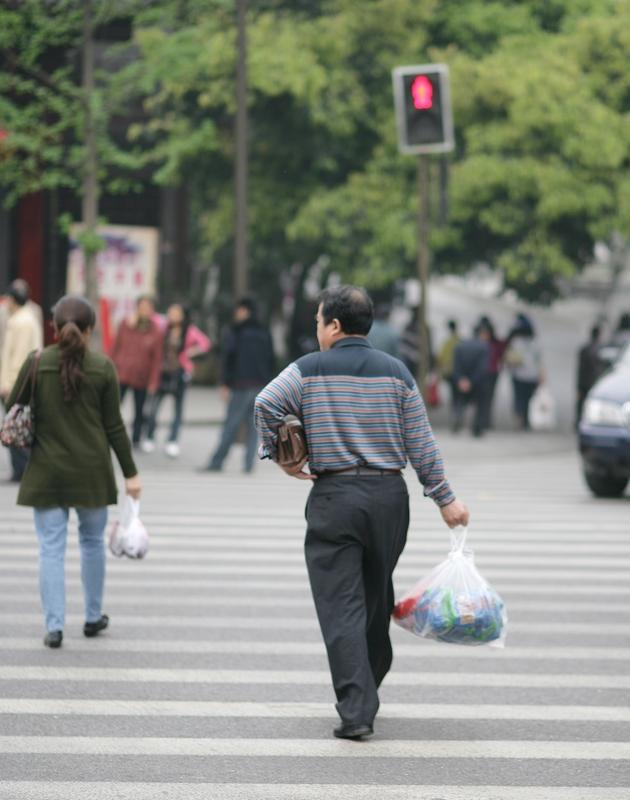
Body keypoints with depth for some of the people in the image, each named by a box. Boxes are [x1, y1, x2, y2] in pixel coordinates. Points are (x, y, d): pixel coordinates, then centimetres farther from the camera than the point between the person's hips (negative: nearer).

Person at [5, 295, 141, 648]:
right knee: (92, 541, 17)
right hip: (92, 471, 1)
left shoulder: (36, 363, -7)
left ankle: (55, 626, -2)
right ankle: (94, 617, 26)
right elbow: (114, 426, -3)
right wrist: (130, 472, 4)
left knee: (52, 548, 3)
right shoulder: (103, 367, -6)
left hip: (47, 470, -1)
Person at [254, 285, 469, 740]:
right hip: (389, 496, 3)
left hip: (334, 497, -3)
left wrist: (278, 455, -4)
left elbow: (267, 404, -18)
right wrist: (445, 499, 9)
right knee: (378, 599, 18)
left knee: (341, 606, -4)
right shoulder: (396, 372, 6)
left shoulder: (310, 370, -1)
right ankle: (368, 691, 31)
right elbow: (421, 444, 4)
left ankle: (357, 711, -13)